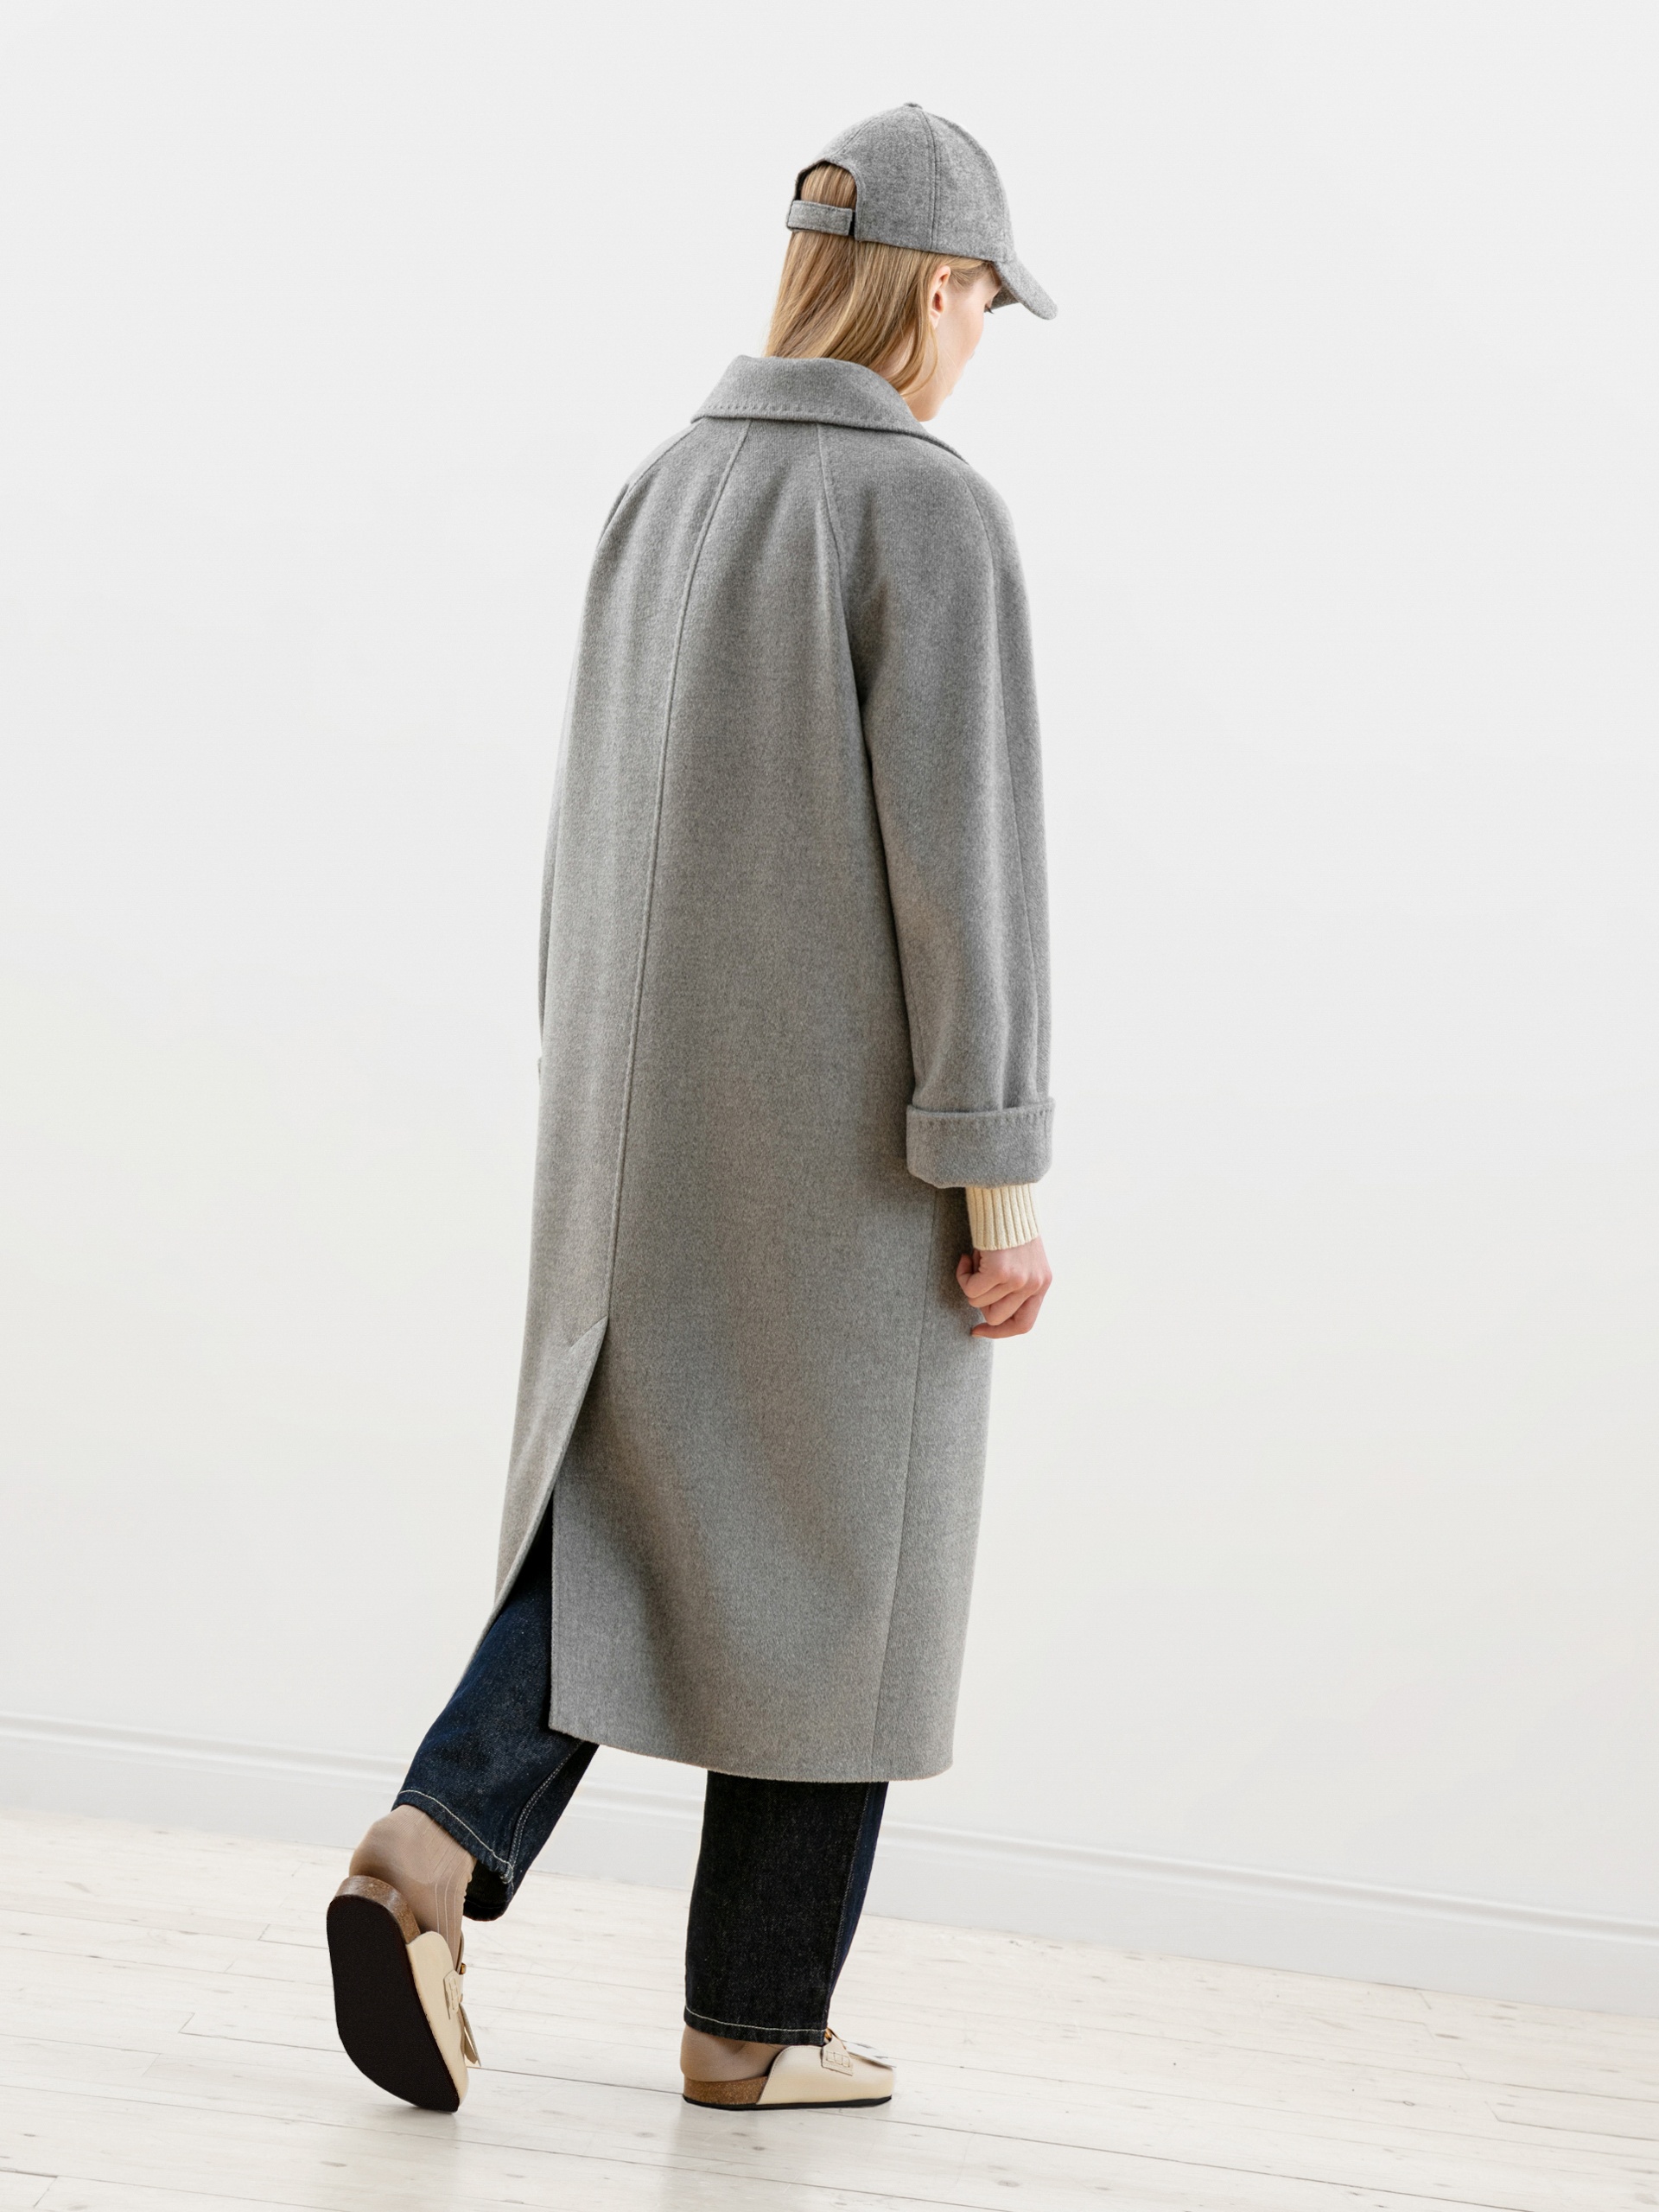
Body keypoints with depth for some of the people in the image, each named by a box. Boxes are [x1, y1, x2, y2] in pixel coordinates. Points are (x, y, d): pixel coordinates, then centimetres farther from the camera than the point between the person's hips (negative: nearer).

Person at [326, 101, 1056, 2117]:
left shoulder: (662, 493, 10)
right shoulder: (929, 510, -13)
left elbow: (596, 818, 14)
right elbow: (960, 855, -18)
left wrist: (594, 1100, 21)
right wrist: (998, 1171, -14)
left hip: (656, 1105, 6)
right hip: (852, 1120, -6)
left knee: (634, 1515, 13)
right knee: (829, 1550, 6)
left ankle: (440, 1842, -9)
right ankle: (754, 2019, 14)